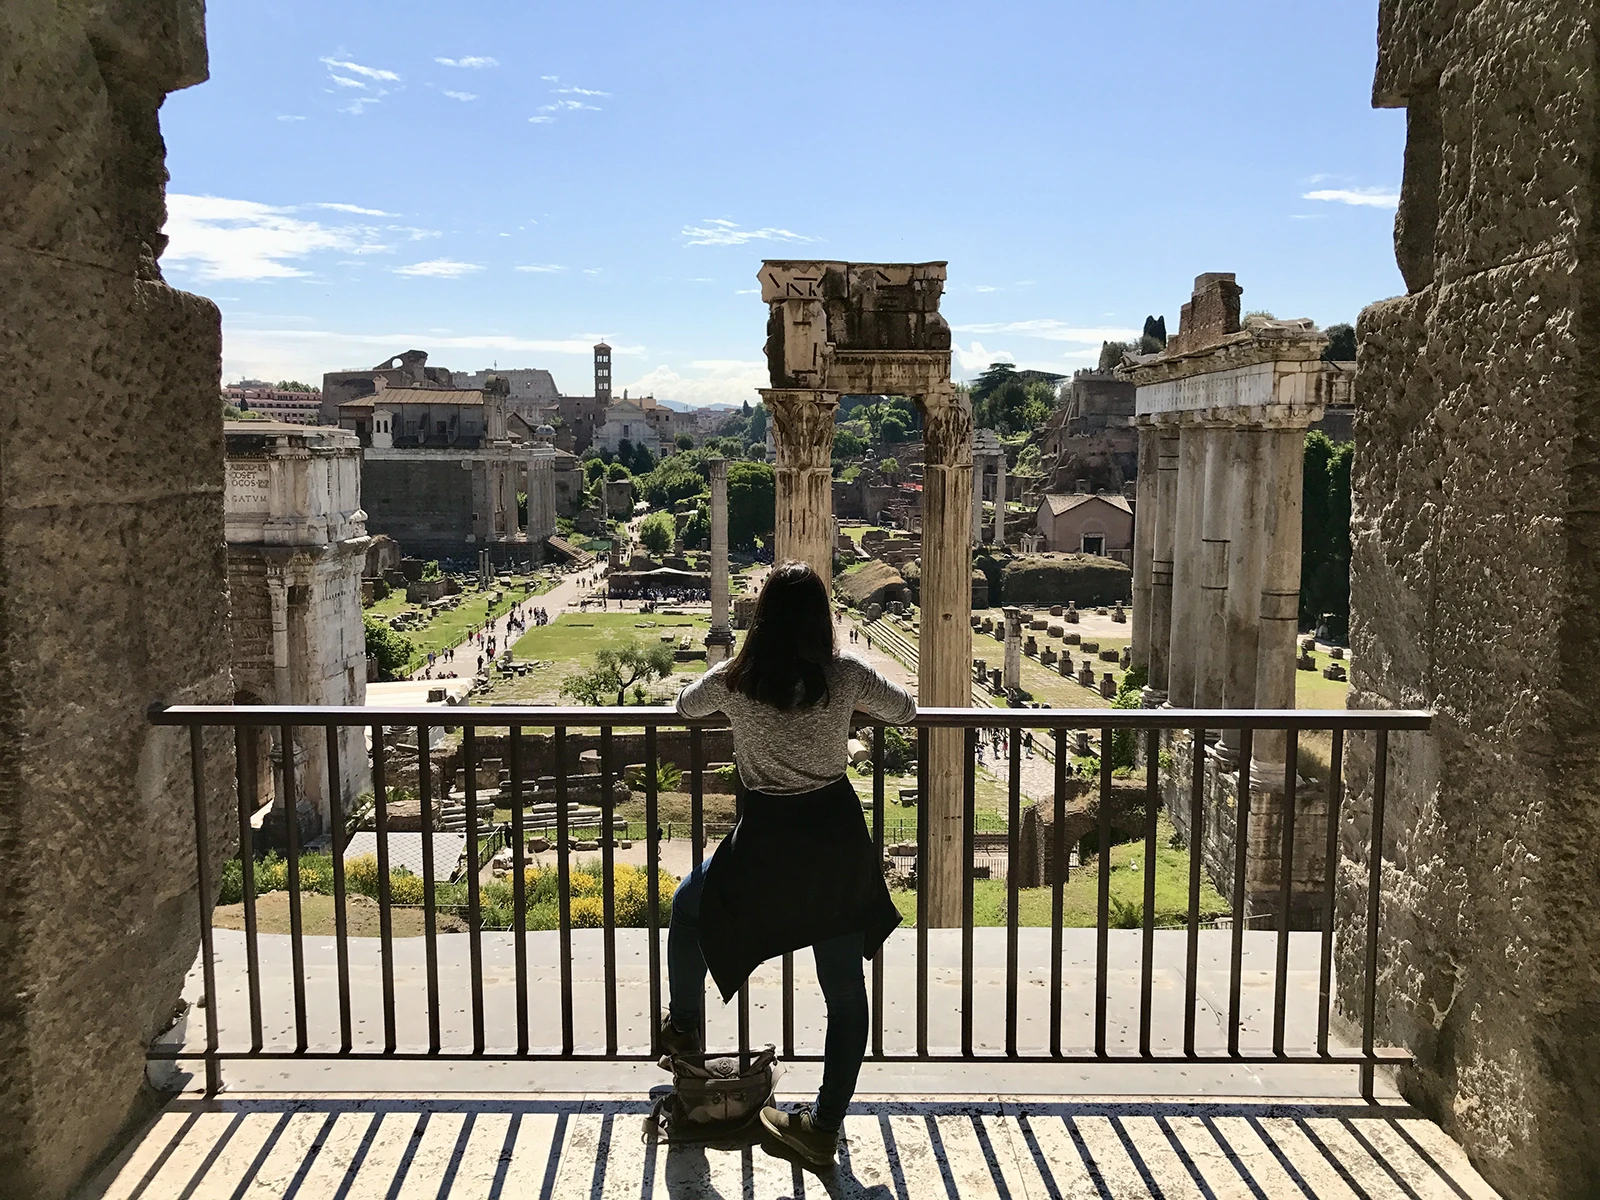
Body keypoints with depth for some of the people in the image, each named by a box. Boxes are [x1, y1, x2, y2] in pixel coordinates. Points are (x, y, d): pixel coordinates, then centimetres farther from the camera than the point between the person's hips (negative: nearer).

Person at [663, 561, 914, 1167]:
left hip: (767, 839, -1)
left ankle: (684, 1029, 43)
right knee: (846, 992, 14)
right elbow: (903, 710, 12)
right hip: (838, 837, 1)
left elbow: (686, 705, 16)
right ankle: (825, 1125, 20)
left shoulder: (734, 680, -6)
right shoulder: (845, 675, -6)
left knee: (689, 908, 30)